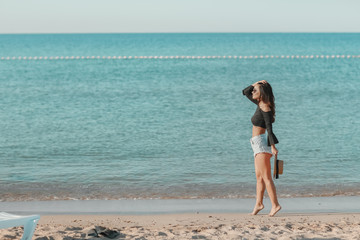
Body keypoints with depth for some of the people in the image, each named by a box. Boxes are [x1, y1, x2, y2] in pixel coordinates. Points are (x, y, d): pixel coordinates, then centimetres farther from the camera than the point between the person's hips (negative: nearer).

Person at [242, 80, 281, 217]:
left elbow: (269, 128, -19)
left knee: (265, 177, -10)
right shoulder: (259, 104, 12)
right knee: (259, 176, 10)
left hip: (261, 142, -10)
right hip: (258, 144, 10)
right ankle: (258, 204, 14)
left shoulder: (265, 108, -14)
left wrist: (273, 146, -23)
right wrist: (256, 84, 9)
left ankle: (275, 204, -10)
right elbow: (245, 92, 23)